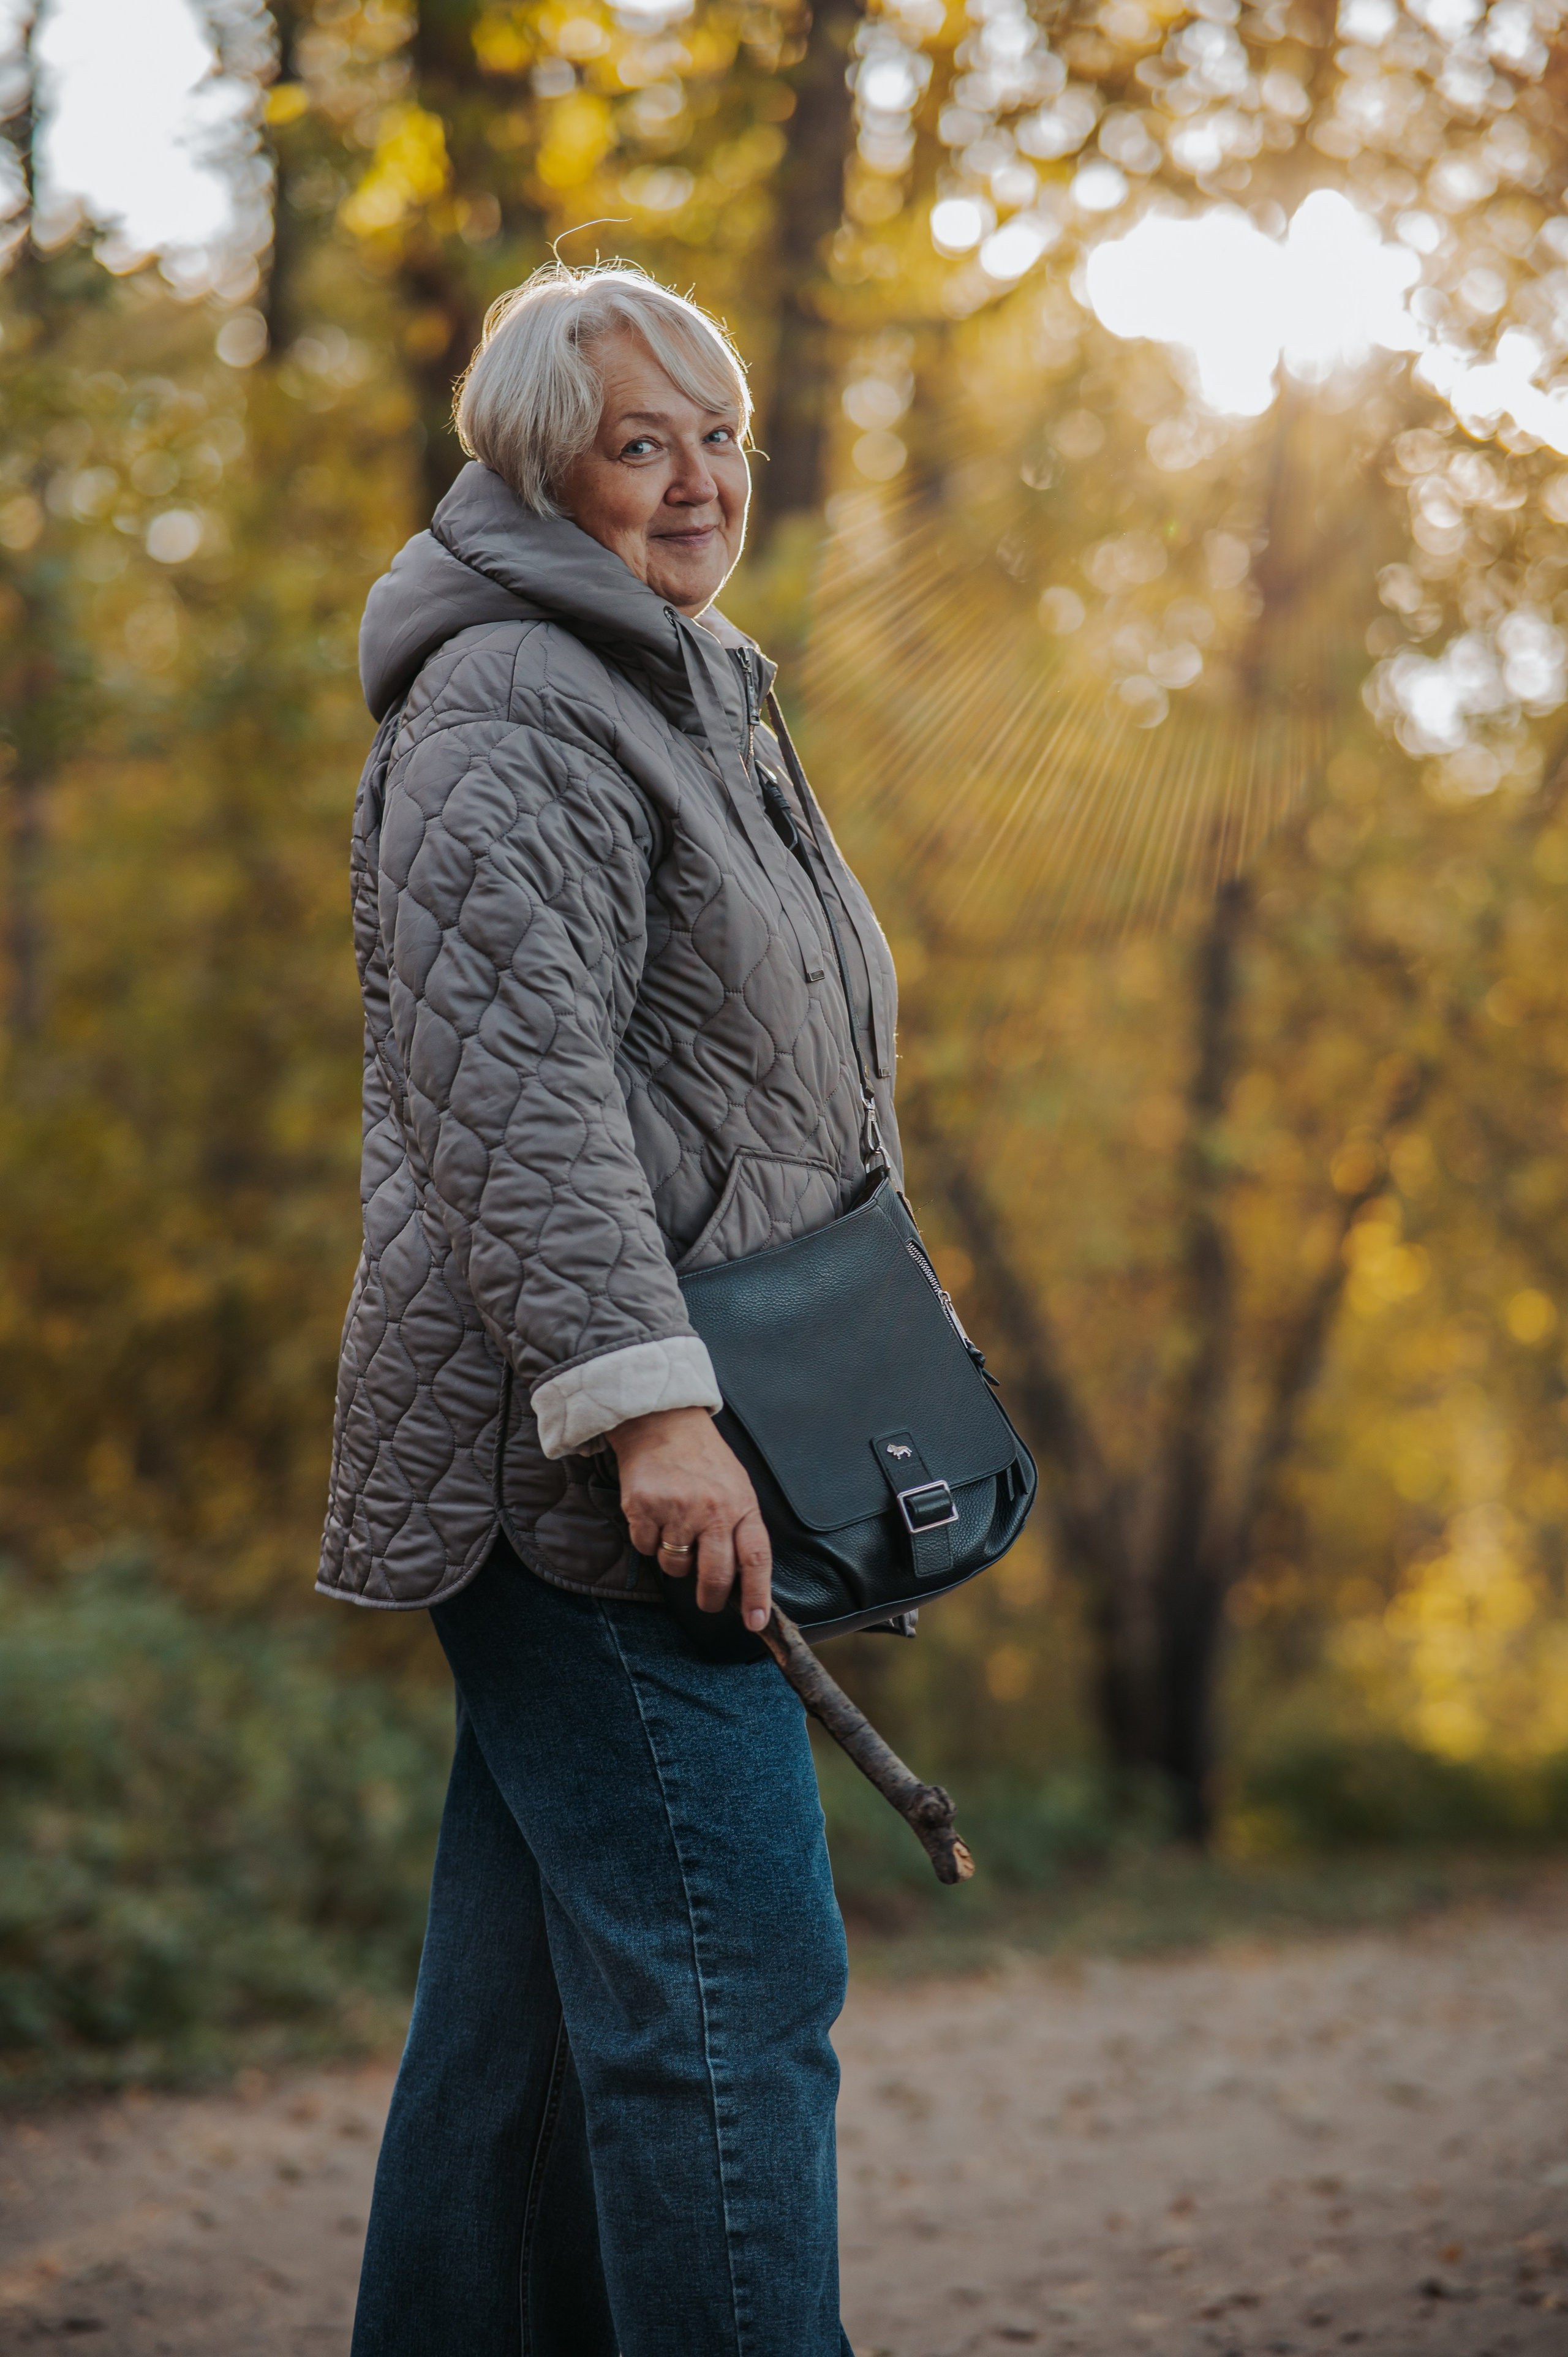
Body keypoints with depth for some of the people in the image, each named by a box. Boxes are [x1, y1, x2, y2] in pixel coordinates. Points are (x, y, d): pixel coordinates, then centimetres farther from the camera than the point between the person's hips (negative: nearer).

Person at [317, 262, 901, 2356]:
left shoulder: (681, 699, 24)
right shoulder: (505, 709, -8)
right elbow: (510, 1080, -19)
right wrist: (642, 1397, -26)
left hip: (625, 1468, 10)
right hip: (581, 1463, -10)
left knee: (535, 1987, 11)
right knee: (732, 1978, -12)